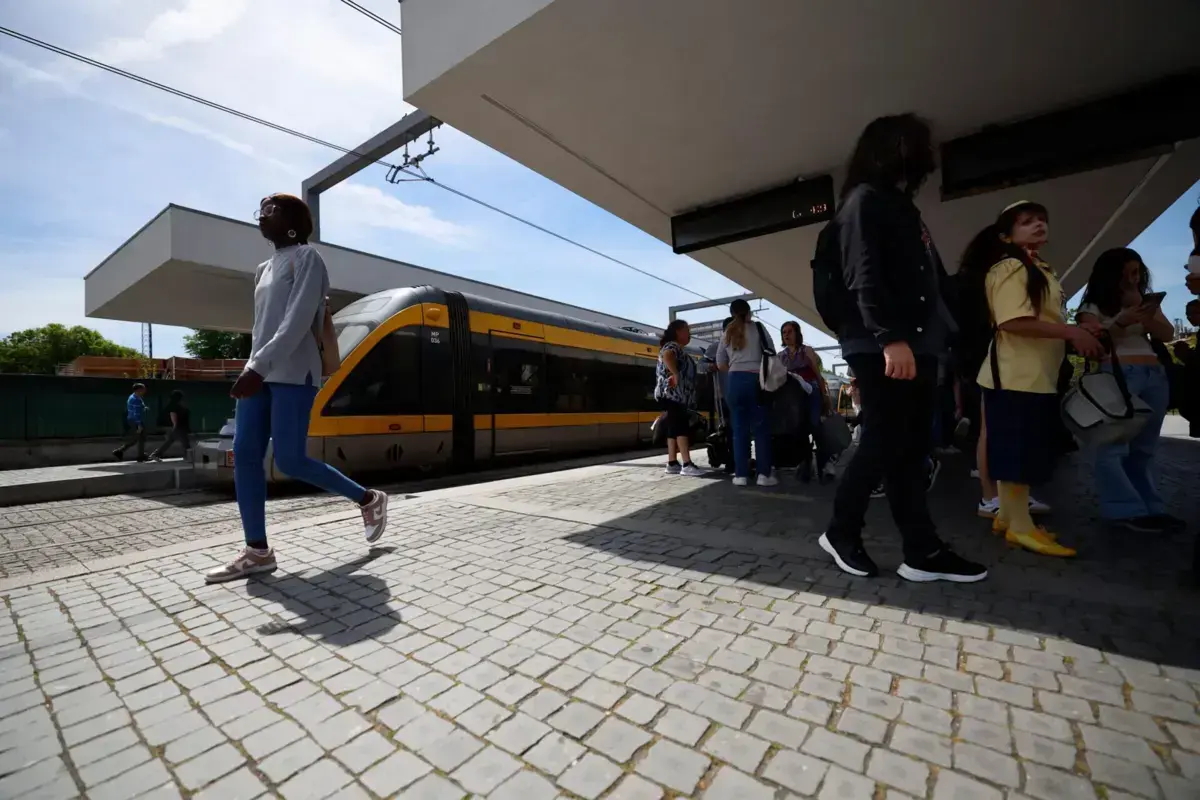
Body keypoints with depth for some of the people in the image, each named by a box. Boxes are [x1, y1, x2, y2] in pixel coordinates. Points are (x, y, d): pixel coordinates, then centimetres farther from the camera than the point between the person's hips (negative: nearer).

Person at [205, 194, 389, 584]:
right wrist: (254, 367, 18)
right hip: (261, 372, 8)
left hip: (293, 374, -8)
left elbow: (297, 323, -16)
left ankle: (368, 499, 8)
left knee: (289, 460, -11)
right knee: (244, 454, -1)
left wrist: (256, 367, -22)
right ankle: (257, 551, 4)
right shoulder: (264, 269, 23)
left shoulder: (306, 257, -3)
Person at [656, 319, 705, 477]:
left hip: (678, 396, 10)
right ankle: (687, 465, -17)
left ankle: (672, 464, 9)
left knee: (674, 428, 7)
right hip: (672, 395, -10)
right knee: (682, 427, -14)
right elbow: (666, 357, -31)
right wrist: (676, 374, -32)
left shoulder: (679, 350, 25)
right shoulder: (672, 346, -8)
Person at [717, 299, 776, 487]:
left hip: (734, 381, 3)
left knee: (739, 427, 5)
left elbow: (720, 364, 13)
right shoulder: (757, 327, 5)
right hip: (755, 379, -3)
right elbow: (771, 353, 3)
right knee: (761, 427, 1)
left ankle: (741, 474, 4)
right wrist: (764, 369, 18)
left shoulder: (727, 334, 14)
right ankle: (764, 474, 1)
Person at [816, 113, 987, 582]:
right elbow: (865, 278, -16)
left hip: (918, 345, 9)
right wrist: (890, 337, -24)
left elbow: (930, 280, 21)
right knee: (883, 445, -6)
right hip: (881, 348, -9)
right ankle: (840, 533, 10)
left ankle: (923, 553, 13)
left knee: (911, 451, 7)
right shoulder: (865, 200, -1)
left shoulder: (900, 205, 27)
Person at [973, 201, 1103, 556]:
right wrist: (1070, 331, -19)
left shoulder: (1041, 270, 22)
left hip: (1039, 376, 10)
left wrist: (1079, 332, 11)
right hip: (1015, 376, -10)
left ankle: (1008, 516, 22)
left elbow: (1047, 319, 26)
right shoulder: (1009, 268, -10)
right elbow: (1012, 322, -22)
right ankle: (1020, 526, 0)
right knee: (1016, 452, -6)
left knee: (1026, 452, 13)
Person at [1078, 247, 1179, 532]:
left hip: (1155, 376, 6)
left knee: (1144, 448, 7)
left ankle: (1151, 508, 10)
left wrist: (1145, 315, -3)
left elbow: (1167, 334, 12)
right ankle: (1125, 511, -11)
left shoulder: (1147, 302, 23)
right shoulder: (1093, 307, 5)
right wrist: (1122, 322, -16)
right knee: (1113, 446, -13)